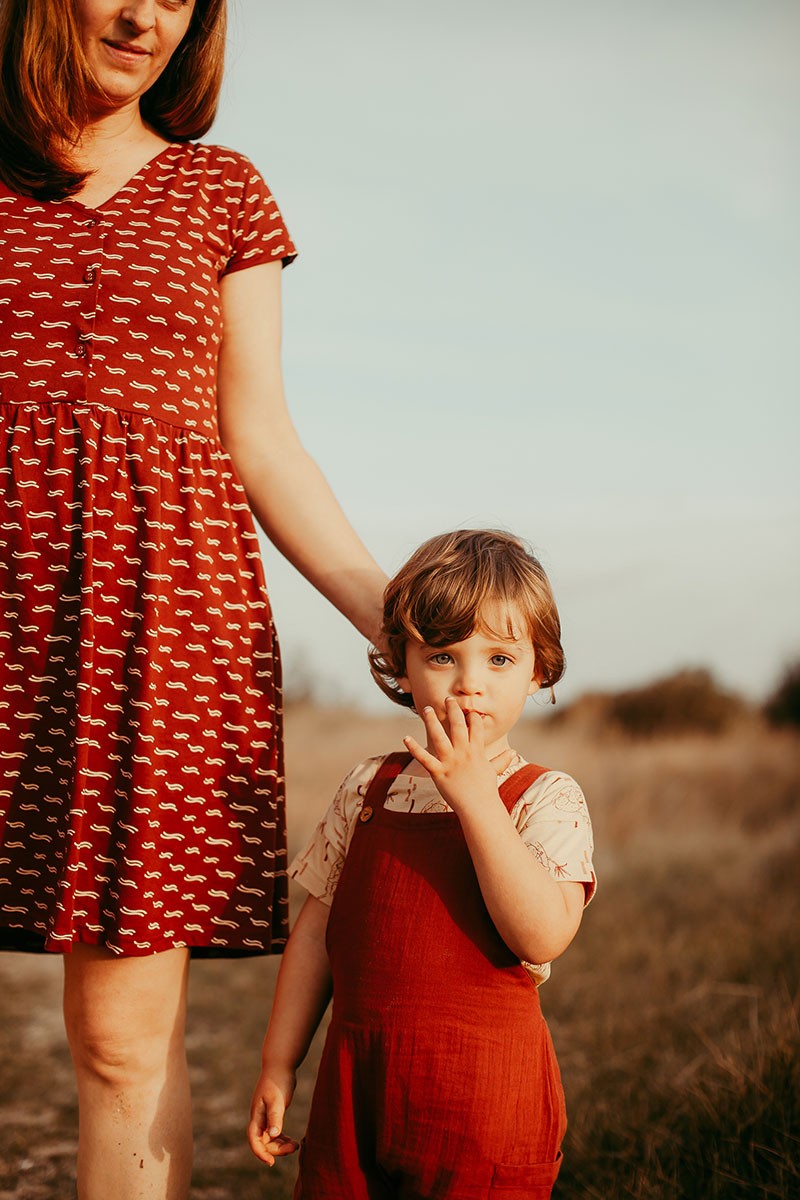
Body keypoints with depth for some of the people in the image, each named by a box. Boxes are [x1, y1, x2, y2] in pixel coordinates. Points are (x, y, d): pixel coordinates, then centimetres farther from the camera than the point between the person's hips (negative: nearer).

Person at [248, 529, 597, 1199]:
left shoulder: (547, 798, -6)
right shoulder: (369, 788, 6)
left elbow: (544, 936, -21)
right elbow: (318, 928, 11)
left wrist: (473, 794, -22)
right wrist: (279, 1063, 10)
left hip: (481, 1094, -4)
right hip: (357, 1081, 4)